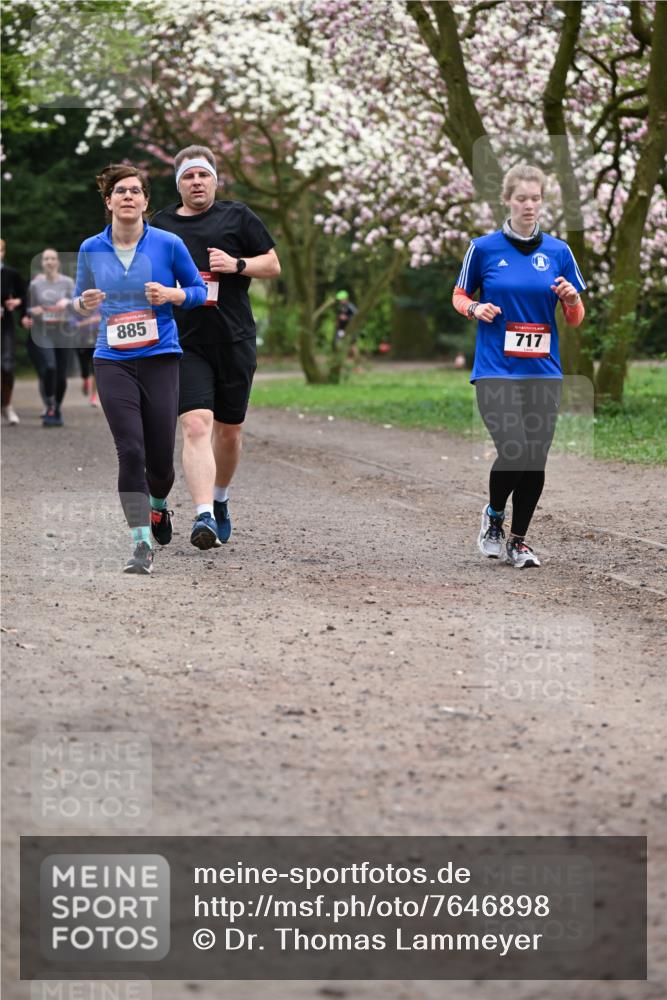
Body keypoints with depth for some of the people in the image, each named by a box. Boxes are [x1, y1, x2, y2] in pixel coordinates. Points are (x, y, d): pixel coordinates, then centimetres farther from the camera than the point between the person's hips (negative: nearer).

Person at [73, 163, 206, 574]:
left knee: (160, 458, 2)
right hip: (113, 362, 1)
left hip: (160, 358, 0)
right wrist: (85, 303, -7)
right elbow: (80, 302, 17)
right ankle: (142, 544, -10)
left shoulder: (168, 244, -1)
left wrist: (171, 295, -12)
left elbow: (199, 290, 8)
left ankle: (158, 505, 38)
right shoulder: (91, 249, 5)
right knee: (130, 451, -13)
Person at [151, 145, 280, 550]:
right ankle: (204, 516, -26)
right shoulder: (159, 226, 11)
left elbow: (273, 264, 7)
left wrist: (237, 265, -9)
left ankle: (220, 500, 36)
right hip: (184, 343, -1)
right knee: (196, 425, -18)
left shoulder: (237, 217, 7)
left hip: (235, 341, 1)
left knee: (229, 429, 11)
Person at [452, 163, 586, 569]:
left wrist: (571, 298, -12)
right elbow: (460, 296, 12)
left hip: (544, 372, 3)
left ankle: (519, 541, 19)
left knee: (536, 460, 2)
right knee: (514, 451, -17)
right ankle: (493, 515, 13)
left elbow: (575, 319, 10)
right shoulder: (484, 248, 0)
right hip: (496, 371, -3)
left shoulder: (559, 252, 6)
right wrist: (475, 309, -10)